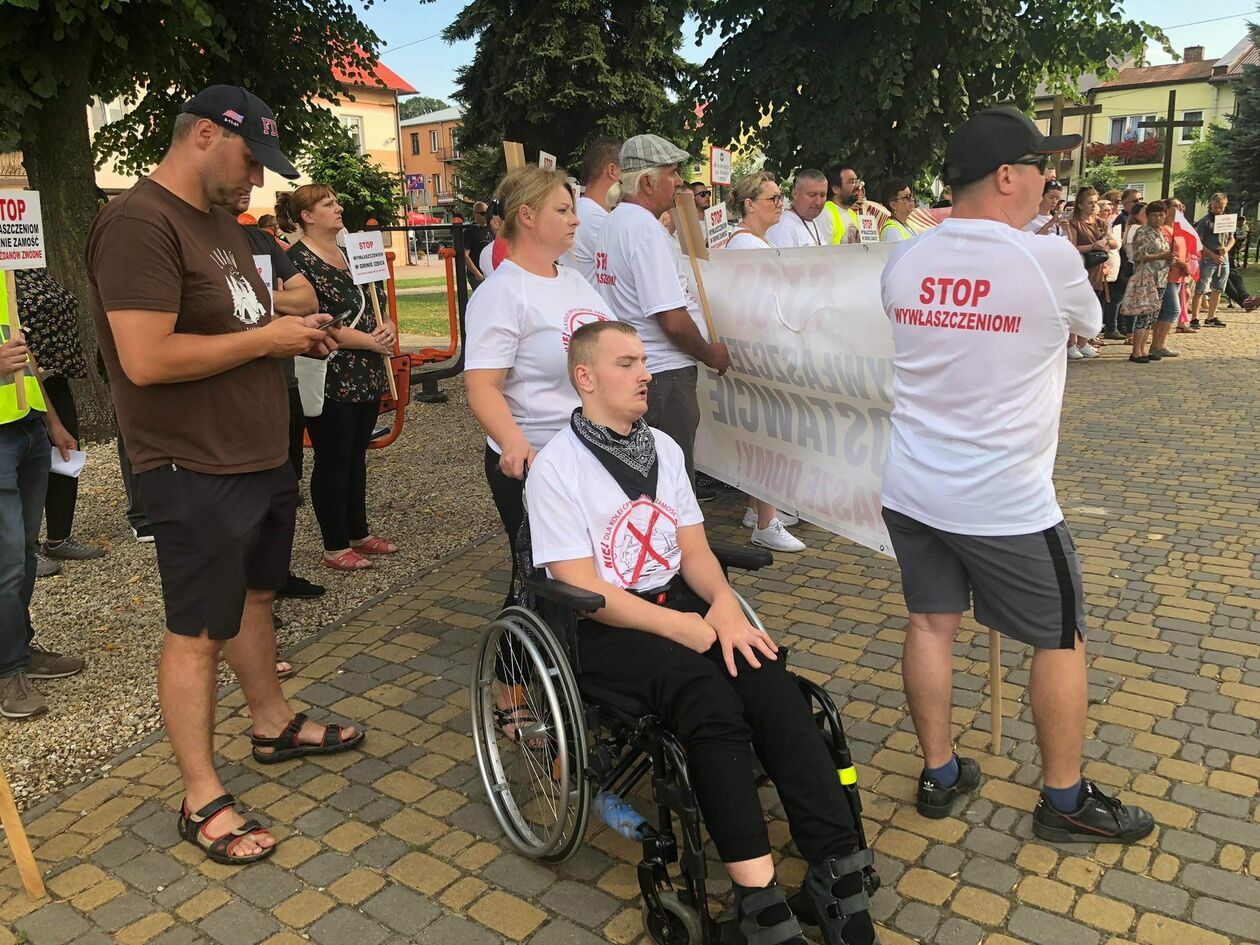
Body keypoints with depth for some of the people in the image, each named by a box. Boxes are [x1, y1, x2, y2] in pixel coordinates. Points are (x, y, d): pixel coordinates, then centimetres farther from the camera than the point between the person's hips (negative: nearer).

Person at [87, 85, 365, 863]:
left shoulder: (221, 219, 12)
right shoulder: (139, 223, -18)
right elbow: (147, 359, -27)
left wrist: (293, 333, 3)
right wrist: (267, 338, -19)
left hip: (261, 456, 9)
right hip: (197, 473, -9)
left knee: (256, 595, 21)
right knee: (198, 631, 2)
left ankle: (275, 725, 40)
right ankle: (202, 800, 17)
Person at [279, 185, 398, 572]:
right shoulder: (297, 261, -11)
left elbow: (374, 299, 20)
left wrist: (387, 325, -3)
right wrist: (371, 341, -16)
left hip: (366, 374, 8)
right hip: (330, 377, -8)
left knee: (356, 456, 16)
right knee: (332, 461, 2)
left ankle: (358, 533, 28)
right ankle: (335, 547, 13)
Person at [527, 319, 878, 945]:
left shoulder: (662, 448, 12)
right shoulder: (557, 466, -8)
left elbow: (694, 551, 10)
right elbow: (582, 588, -14)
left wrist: (723, 602, -12)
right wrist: (680, 627, -20)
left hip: (679, 603, 6)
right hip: (601, 628, -6)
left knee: (771, 682, -22)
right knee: (710, 698, -32)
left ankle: (836, 865, -21)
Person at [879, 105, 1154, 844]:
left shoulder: (903, 263, 0)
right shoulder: (1049, 260, -15)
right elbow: (1089, 326, 6)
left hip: (912, 490, 6)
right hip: (1007, 501, -5)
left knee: (931, 624, 16)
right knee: (1063, 641, 13)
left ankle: (939, 775, 29)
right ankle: (1066, 800, 27)